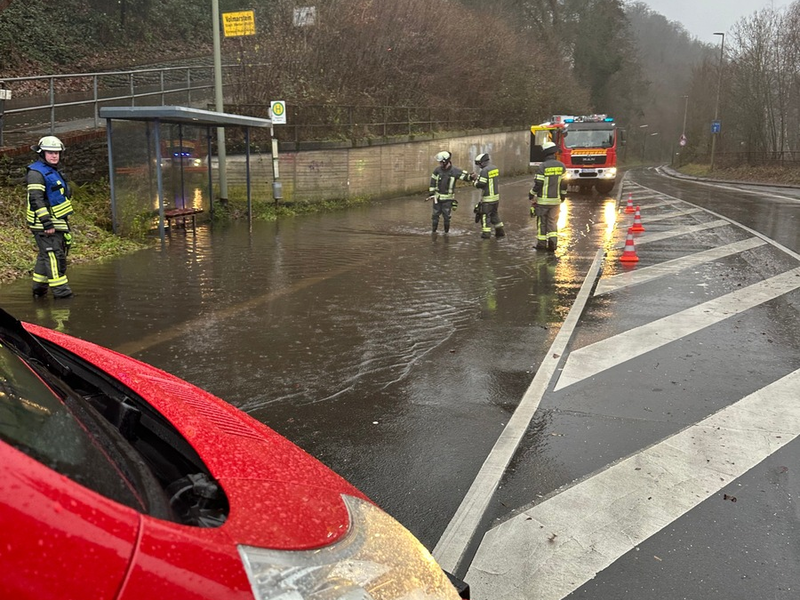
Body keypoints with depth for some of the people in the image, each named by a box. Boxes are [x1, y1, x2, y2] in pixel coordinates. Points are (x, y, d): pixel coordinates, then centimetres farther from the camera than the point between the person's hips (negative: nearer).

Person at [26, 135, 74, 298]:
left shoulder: (54, 171, 19)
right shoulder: (36, 172, -12)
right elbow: (36, 199, -21)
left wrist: (65, 222, 26)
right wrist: (47, 222, -25)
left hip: (57, 222, 10)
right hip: (44, 224, -10)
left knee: (45, 255, 14)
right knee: (54, 255, -12)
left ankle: (39, 288, 23)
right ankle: (60, 290, -11)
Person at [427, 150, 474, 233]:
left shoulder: (454, 171, -11)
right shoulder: (437, 170, -3)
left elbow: (464, 176, -15)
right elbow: (432, 183, 3)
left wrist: (470, 177, -38)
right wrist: (431, 194, 1)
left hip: (448, 198, -2)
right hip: (437, 197, 3)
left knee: (446, 216, 0)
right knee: (435, 215, 7)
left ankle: (446, 232, 15)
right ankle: (433, 231, 19)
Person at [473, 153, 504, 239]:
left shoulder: (485, 171, -19)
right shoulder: (494, 168, 7)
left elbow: (480, 185, -21)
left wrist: (476, 179, 1)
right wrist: (479, 176, 13)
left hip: (488, 198, -8)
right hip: (496, 196, 8)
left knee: (485, 214, 2)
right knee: (494, 213, 20)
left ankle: (486, 232, 2)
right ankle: (500, 231, 24)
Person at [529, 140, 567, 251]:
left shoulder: (543, 166, -15)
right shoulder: (561, 166, 0)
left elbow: (538, 183, -13)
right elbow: (564, 183, 7)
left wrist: (531, 194, 3)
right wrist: (563, 196, 20)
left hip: (543, 200, -4)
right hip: (556, 200, 4)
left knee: (542, 221, 8)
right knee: (553, 221, 13)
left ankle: (541, 243, 12)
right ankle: (553, 241, 1)